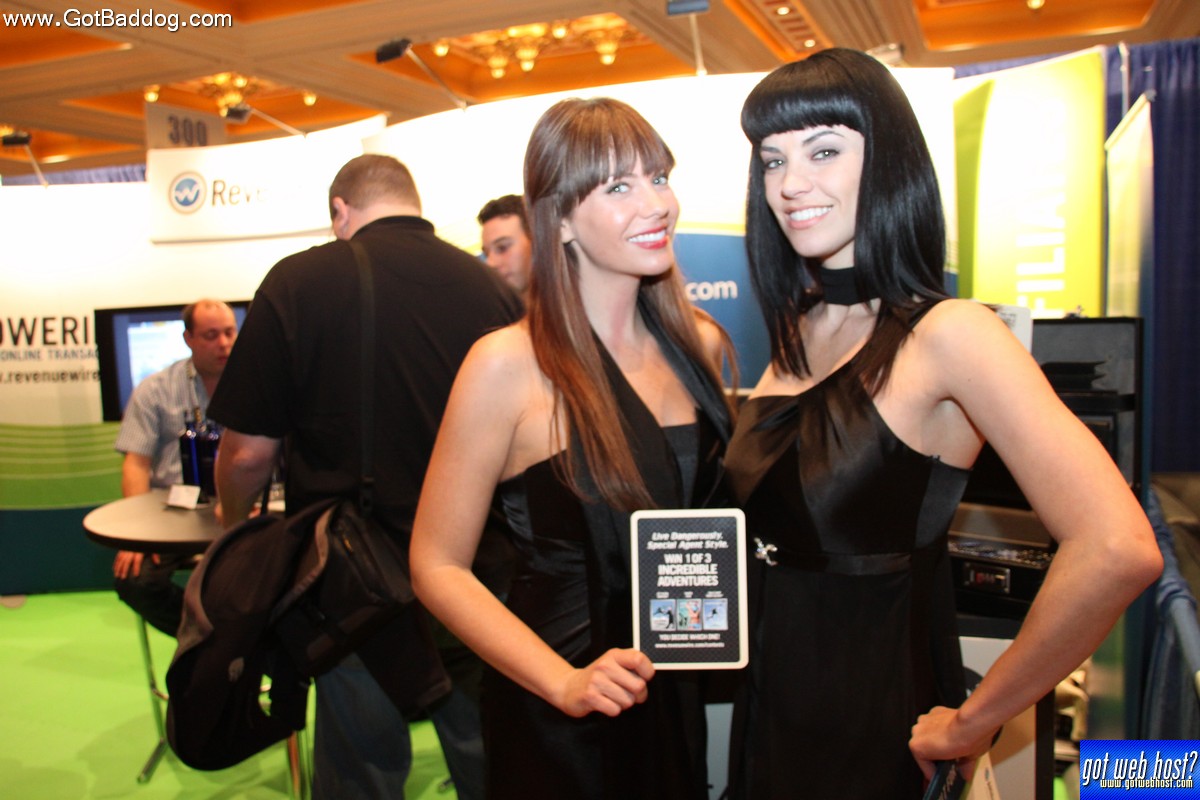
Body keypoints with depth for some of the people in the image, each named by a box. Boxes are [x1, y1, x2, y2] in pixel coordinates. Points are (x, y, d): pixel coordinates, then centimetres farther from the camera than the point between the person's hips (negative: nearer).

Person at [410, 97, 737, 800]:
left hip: (681, 696, 5)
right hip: (557, 717, -5)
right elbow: (438, 567, -13)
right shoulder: (510, 365, -17)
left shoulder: (700, 343, -1)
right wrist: (566, 682, -22)